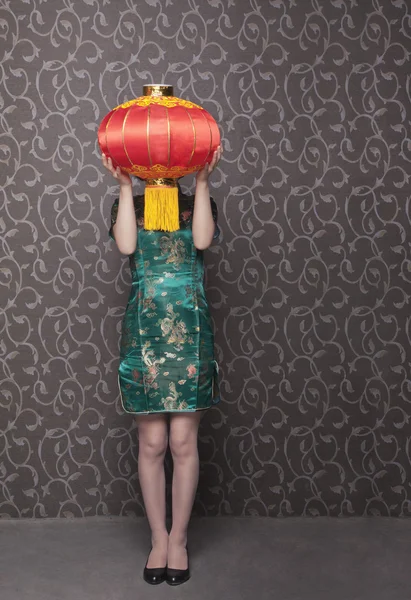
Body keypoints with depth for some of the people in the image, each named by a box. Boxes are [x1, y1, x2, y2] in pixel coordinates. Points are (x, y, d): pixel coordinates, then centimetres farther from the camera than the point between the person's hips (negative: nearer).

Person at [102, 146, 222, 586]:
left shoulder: (199, 203, 10)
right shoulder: (128, 205, 10)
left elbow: (202, 240, -10)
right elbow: (126, 245, -10)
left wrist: (202, 181, -9)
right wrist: (124, 185, -8)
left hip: (190, 333, 0)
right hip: (143, 333, 0)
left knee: (183, 442, 3)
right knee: (151, 443, 4)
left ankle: (178, 538, 17)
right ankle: (158, 539, 19)